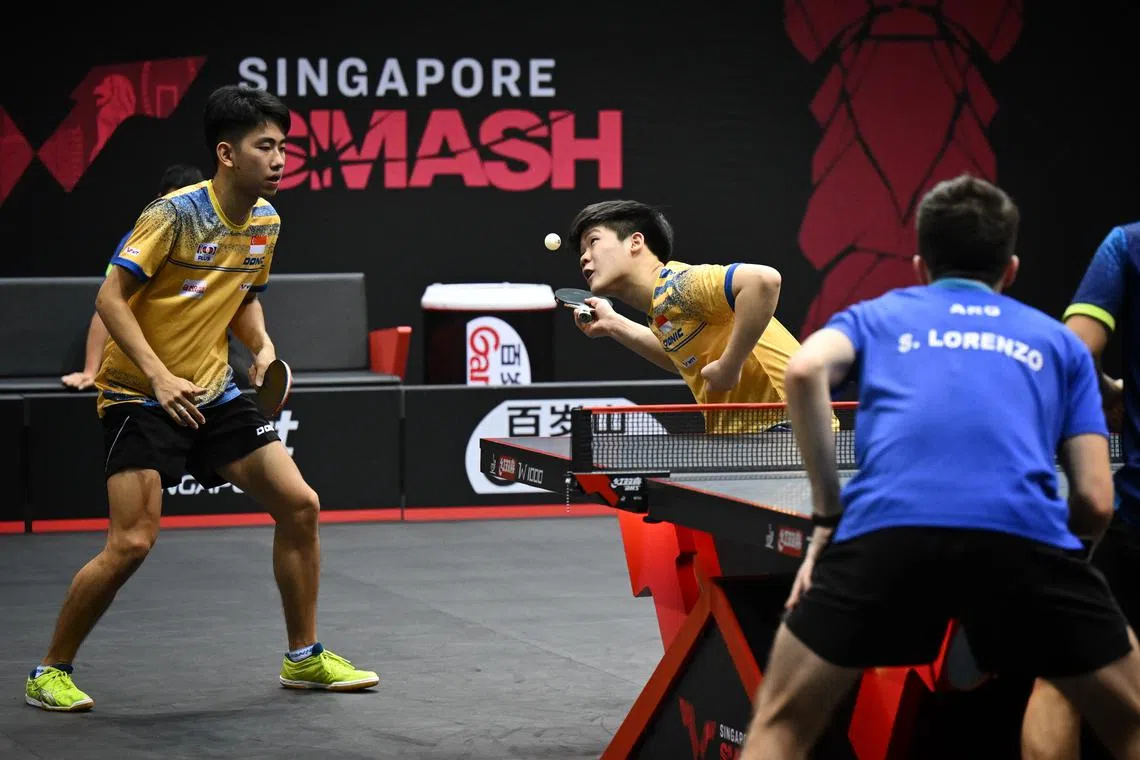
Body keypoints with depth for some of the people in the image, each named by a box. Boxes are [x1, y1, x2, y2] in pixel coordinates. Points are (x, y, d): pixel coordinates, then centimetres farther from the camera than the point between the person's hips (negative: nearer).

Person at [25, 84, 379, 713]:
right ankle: (50, 672, 2)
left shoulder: (266, 221, 4)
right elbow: (111, 298, -18)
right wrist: (159, 376, -26)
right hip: (139, 396, -7)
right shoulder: (175, 214, -19)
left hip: (212, 394, 7)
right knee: (132, 543, -16)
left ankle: (304, 657, 18)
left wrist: (263, 347, -1)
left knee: (299, 506, 2)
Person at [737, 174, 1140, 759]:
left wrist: (827, 515, 11)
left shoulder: (876, 315, 29)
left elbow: (805, 370, 6)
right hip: (1023, 530, 0)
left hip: (887, 526, 0)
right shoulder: (1058, 341, 30)